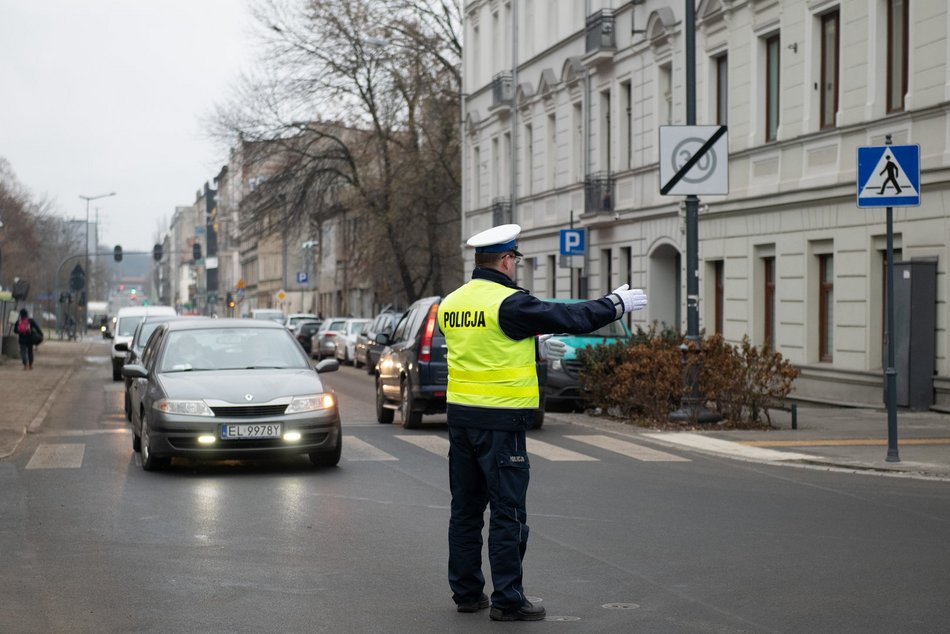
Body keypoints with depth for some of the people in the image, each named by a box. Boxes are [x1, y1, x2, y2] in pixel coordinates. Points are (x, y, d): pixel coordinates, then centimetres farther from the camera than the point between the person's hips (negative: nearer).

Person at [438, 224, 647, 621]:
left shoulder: (451, 303, 8)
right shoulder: (510, 303, -15)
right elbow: (570, 318, -9)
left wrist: (534, 344, 31)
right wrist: (617, 304, 6)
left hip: (460, 415, 8)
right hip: (500, 421, -7)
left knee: (466, 509, 14)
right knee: (507, 513, 0)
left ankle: (466, 592, 21)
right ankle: (507, 600, 3)